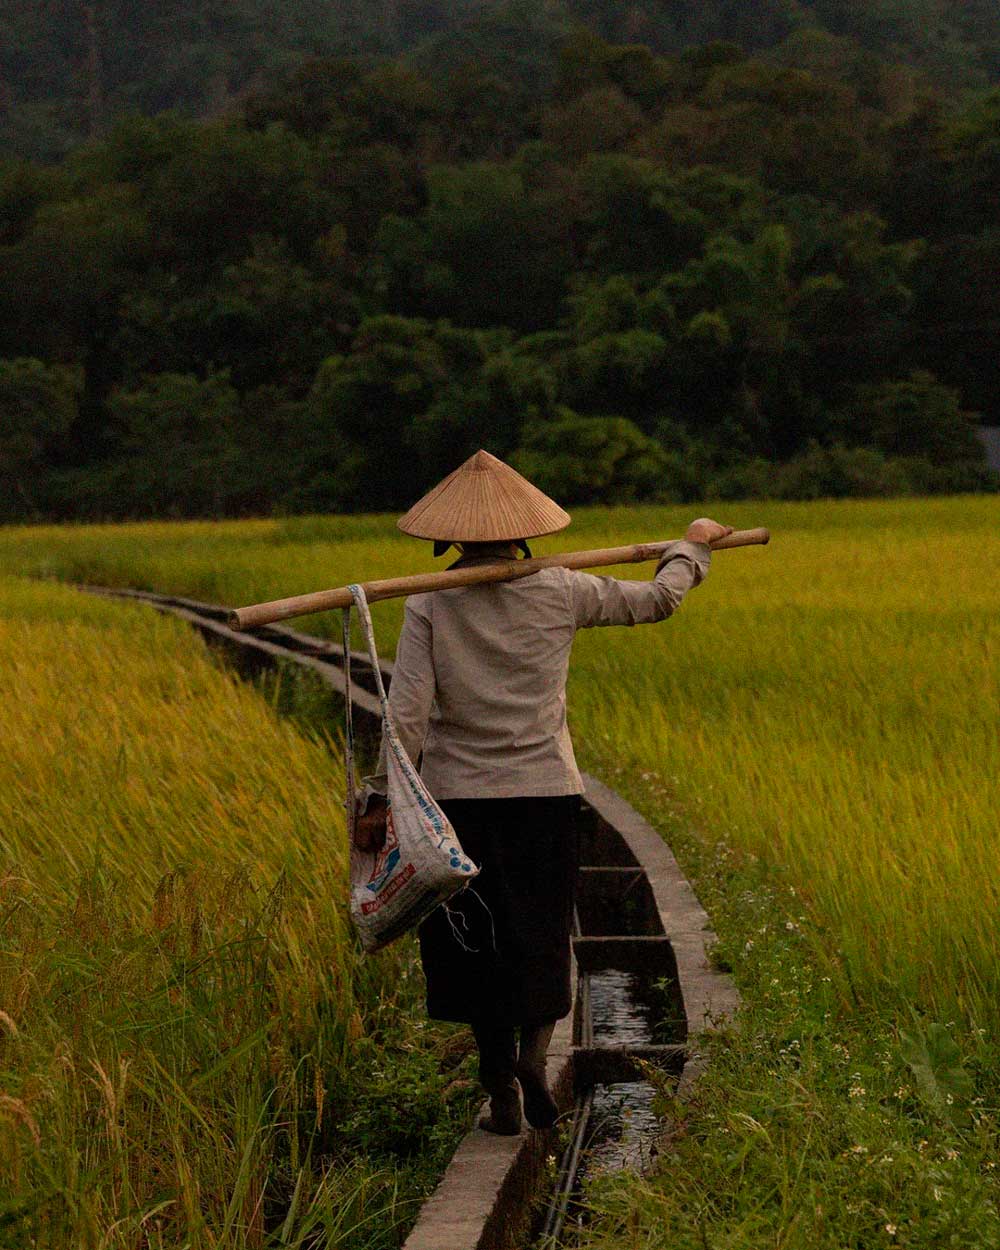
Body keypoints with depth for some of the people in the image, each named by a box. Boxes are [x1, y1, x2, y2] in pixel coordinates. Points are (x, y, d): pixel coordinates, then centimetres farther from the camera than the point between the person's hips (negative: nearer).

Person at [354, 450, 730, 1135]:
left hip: (459, 796, 0)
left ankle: (502, 1091, 15)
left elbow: (407, 712, -11)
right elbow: (659, 598, 12)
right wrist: (693, 545, 30)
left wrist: (379, 798, -4)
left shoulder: (429, 605, -5)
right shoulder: (560, 592, -2)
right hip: (545, 792, 1)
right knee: (540, 936, 15)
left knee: (476, 945, 12)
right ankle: (533, 1046, -10)